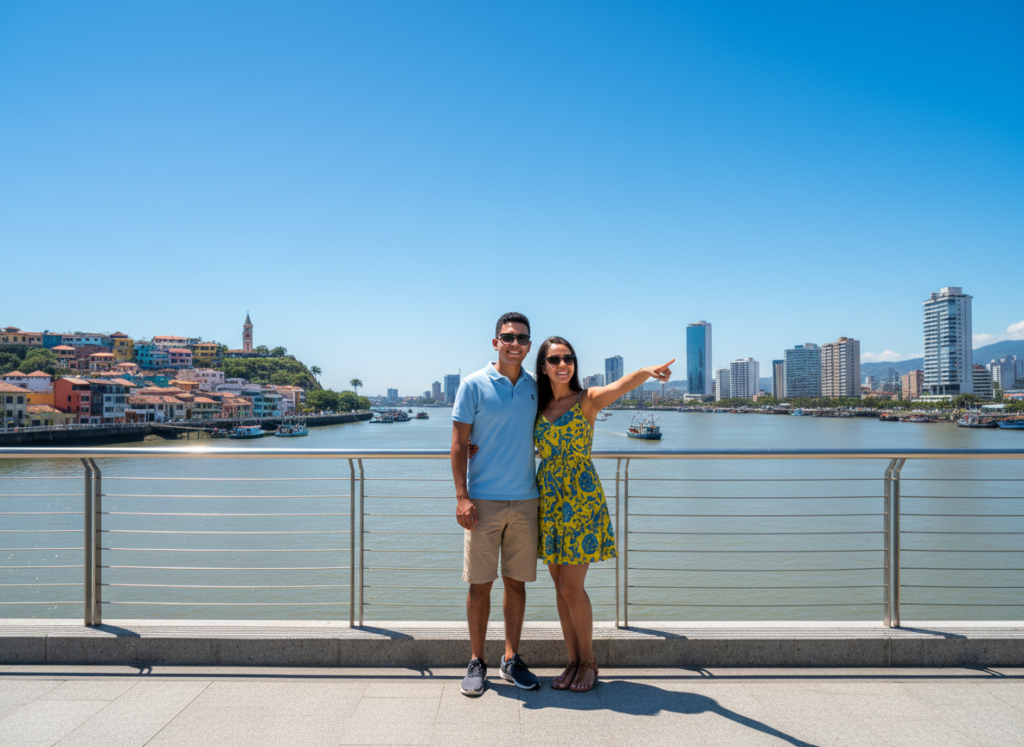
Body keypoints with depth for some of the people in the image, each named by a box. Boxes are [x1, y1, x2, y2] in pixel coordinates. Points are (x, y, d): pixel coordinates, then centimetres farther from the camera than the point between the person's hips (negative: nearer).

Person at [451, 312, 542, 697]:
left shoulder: (535, 387, 8)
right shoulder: (474, 384, -3)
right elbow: (459, 443, -4)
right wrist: (461, 496, -11)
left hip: (526, 499, 4)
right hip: (484, 500, -3)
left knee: (516, 581, 11)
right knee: (480, 582, 4)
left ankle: (512, 658, 25)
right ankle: (477, 661, 19)